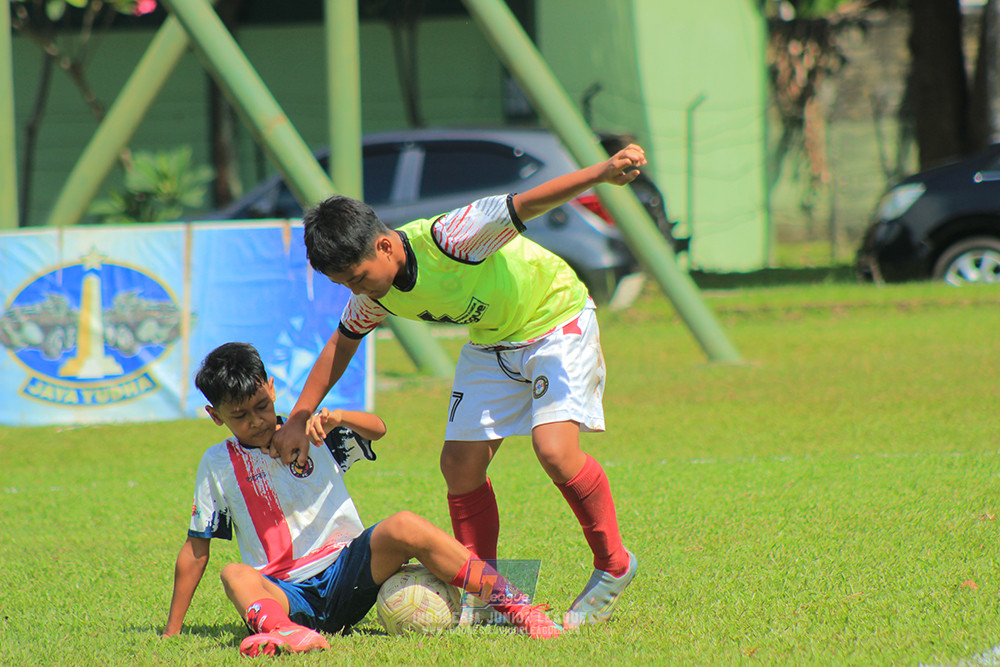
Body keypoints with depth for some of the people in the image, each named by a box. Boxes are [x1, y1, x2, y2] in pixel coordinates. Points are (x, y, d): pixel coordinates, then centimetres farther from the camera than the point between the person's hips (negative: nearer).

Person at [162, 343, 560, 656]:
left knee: (403, 528, -27)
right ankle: (284, 631, -67)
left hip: (346, 573, 1)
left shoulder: (311, 436, 10)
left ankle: (513, 605, -31)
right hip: (284, 591, -1)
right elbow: (196, 547, 11)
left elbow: (376, 429, -2)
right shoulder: (219, 465, 8)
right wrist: (172, 632, 9)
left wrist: (337, 418, -24)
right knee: (235, 576, -33)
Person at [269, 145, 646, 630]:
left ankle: (613, 567, -3)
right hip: (491, 343, 7)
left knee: (555, 450, -23)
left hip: (557, 320, -7)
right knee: (460, 463, -3)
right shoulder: (373, 296, -11)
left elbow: (526, 204, -37)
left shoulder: (446, 240, -34)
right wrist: (297, 421, 5)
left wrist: (602, 173, -50)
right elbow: (341, 345, 8)